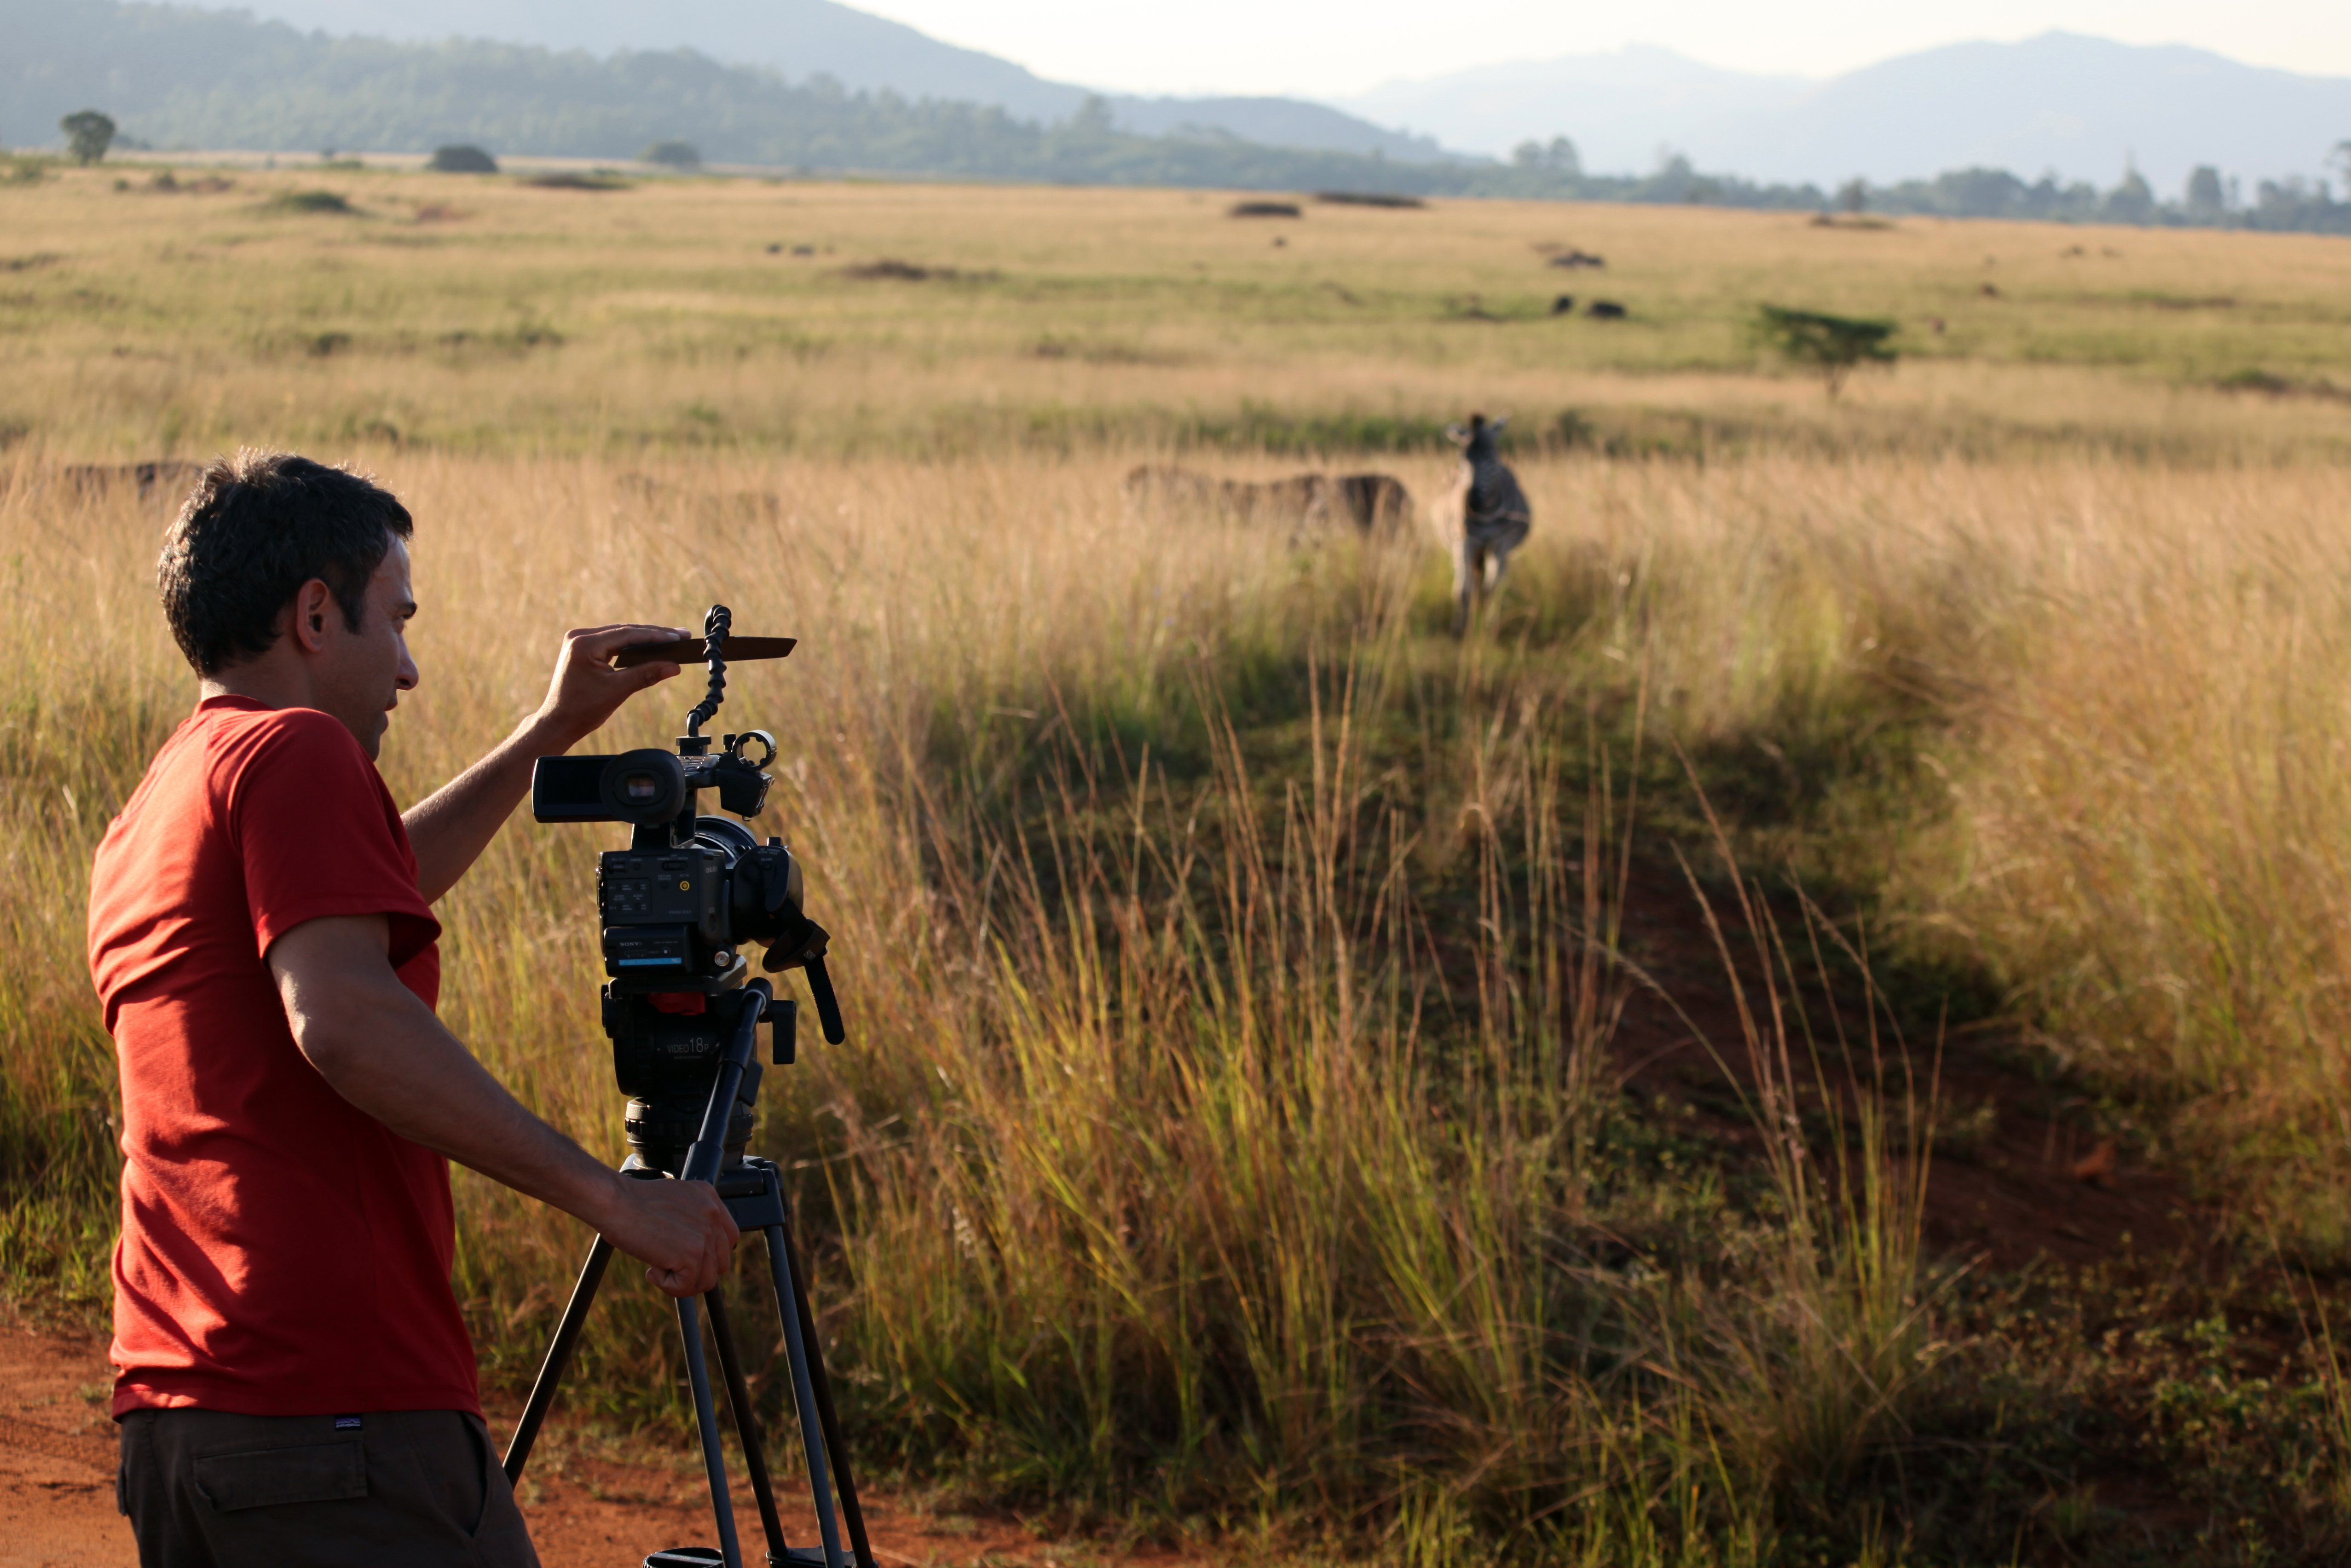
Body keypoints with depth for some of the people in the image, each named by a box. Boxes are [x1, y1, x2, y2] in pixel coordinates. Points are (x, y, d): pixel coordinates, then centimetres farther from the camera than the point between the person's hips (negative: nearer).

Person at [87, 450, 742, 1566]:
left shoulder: (146, 819, 20)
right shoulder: (296, 752, -7)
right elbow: (345, 1021, -23)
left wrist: (549, 736, 42)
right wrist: (610, 1196, -21)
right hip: (345, 1417, -9)